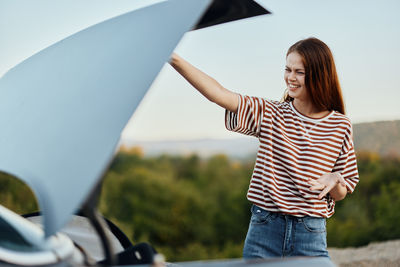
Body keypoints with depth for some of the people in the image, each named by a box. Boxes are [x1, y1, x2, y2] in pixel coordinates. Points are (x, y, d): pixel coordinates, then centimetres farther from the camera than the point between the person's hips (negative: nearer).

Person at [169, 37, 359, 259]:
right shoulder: (269, 114, 1)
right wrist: (175, 60, -22)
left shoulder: (340, 127, 1)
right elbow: (218, 94, -12)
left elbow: (340, 194, 7)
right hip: (263, 230, 1)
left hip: (310, 235, 0)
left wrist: (334, 181, -16)